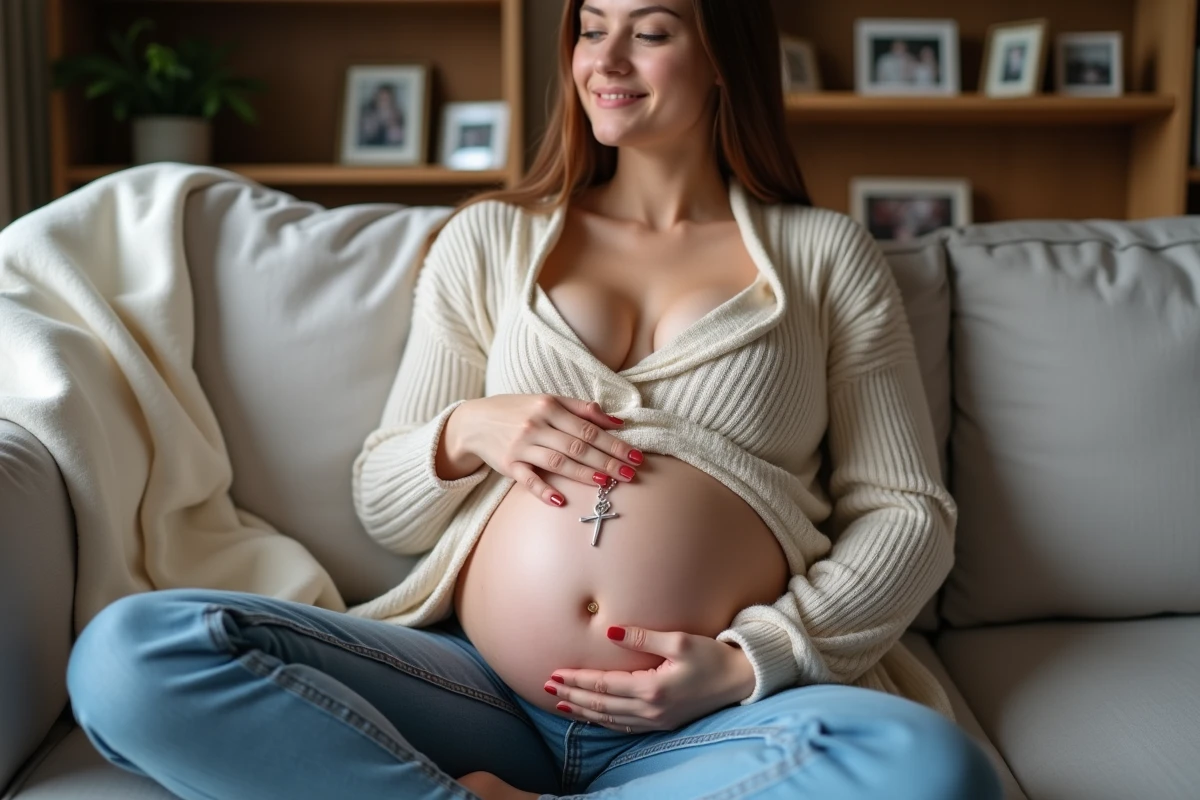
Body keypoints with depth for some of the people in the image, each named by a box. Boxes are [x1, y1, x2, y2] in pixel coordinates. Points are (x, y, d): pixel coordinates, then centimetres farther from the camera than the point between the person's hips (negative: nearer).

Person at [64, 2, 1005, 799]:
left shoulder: (828, 254, 12)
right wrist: (467, 432, -7)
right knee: (127, 654, -20)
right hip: (481, 688, 1)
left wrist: (757, 660, -9)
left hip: (714, 722, 0)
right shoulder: (489, 238, 15)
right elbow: (382, 502, 16)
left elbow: (910, 511, 7)